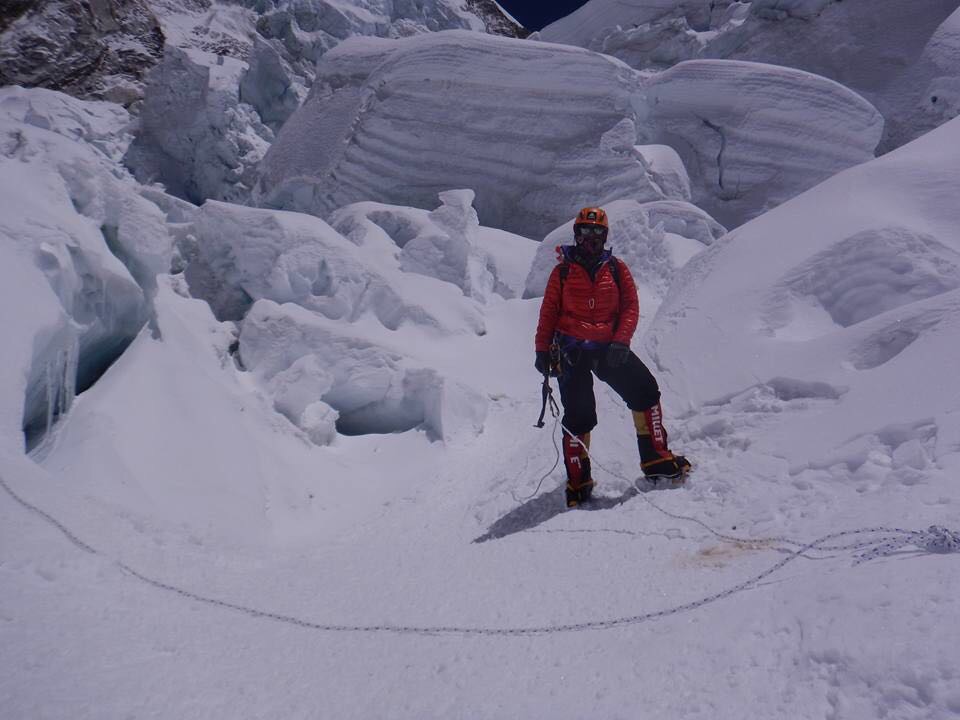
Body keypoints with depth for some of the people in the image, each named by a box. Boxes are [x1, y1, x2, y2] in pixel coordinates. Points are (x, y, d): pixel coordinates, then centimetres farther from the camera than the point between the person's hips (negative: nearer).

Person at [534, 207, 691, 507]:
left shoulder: (617, 269, 8)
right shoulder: (563, 271, 5)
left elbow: (630, 307, 3)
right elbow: (548, 312, 5)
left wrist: (620, 342, -11)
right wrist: (542, 351, 0)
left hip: (609, 347, 2)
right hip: (571, 350, -2)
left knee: (645, 390, -10)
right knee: (578, 415, -4)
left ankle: (655, 459, 3)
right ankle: (577, 482, 8)